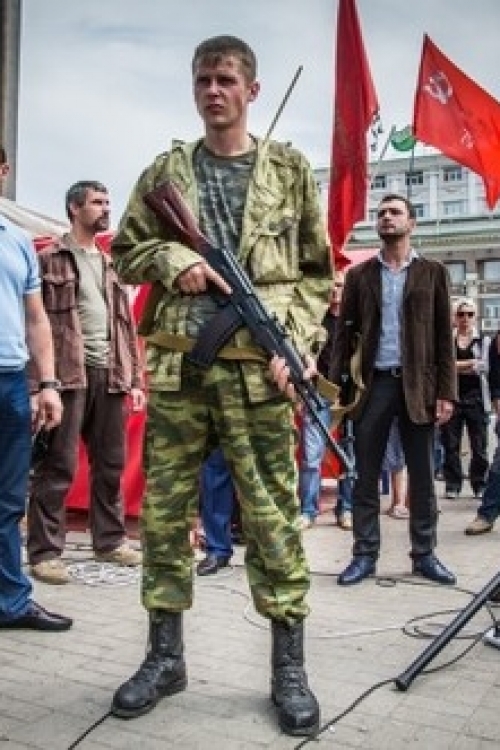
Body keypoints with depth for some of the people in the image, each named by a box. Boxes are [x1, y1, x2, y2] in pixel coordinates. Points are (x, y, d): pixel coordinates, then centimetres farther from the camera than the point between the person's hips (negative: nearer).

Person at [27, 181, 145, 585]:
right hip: (68, 374, -6)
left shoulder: (111, 265, 21)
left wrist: (134, 378, 13)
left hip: (110, 375, 6)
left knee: (111, 464, 11)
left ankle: (110, 540, 23)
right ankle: (45, 552, 4)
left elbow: (127, 324, 19)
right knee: (58, 467, -4)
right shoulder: (49, 259, 3)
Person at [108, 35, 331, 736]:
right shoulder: (165, 171, 13)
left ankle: (289, 665, 14)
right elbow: (125, 247, 15)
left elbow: (317, 271, 7)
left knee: (273, 517, 1)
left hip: (257, 369, -2)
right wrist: (172, 260, -6)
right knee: (163, 510, 6)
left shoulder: (290, 169, 9)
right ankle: (165, 653, 22)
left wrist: (295, 343, -7)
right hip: (176, 366, 2)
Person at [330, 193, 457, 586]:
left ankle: (425, 554, 18)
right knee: (366, 475, 3)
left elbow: (444, 336, 3)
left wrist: (446, 392, -5)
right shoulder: (359, 274, 10)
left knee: (422, 476, 6)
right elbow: (344, 332, 7)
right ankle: (365, 554, 13)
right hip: (373, 384, 1)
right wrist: (336, 387, -3)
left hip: (418, 385, 0)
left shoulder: (433, 272, 7)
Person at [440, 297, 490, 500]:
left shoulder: (484, 341, 8)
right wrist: (471, 364, -11)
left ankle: (480, 485, 13)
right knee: (451, 445, 2)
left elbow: (485, 366, -5)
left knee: (479, 446, 2)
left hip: (476, 398, 0)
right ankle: (452, 485, 10)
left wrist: (455, 365, -11)